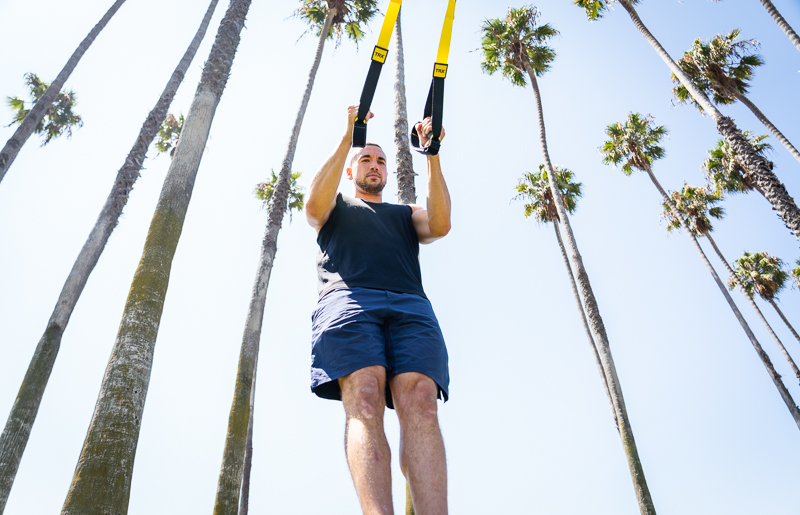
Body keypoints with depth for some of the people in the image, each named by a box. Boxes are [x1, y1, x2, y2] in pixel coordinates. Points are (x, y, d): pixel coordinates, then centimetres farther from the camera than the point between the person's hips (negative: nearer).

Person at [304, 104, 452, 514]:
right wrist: (347, 137, 6)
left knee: (419, 403, -24)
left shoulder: (406, 214, 37)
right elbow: (313, 206, 7)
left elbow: (440, 225, 14)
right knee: (364, 401, -27)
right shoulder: (336, 207, 34)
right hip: (348, 298, -1)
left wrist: (432, 155, 9)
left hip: (410, 306, 2)